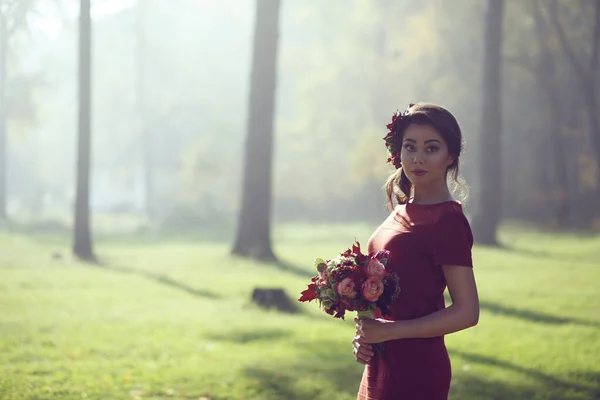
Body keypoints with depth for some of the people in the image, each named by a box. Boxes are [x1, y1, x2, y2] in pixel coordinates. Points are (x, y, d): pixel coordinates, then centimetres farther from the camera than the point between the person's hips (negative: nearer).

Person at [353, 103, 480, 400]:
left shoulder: (448, 220, -14)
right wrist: (364, 335, 1)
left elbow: (466, 312, -18)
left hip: (415, 369, -8)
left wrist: (389, 331, -17)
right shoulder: (402, 211, 9)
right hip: (382, 364, 8)